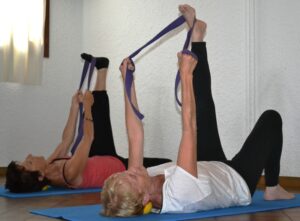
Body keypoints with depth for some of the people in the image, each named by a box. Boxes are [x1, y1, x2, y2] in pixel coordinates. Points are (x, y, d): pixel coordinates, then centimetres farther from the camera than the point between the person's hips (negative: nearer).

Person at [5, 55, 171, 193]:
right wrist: (87, 106, -29)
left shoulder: (49, 167, -17)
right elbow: (88, 137, -37)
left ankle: (101, 69, 14)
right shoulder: (69, 174, -41)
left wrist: (75, 106, -7)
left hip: (103, 161, 7)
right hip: (120, 169, -7)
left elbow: (66, 140, -6)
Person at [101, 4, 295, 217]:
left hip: (214, 169, 6)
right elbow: (189, 127, -45)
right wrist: (186, 74, -40)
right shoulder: (179, 193, -48)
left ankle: (197, 37, 16)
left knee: (204, 106, -3)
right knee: (271, 118, 1)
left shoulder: (139, 185, -28)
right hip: (238, 183, -5)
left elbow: (135, 135, -20)